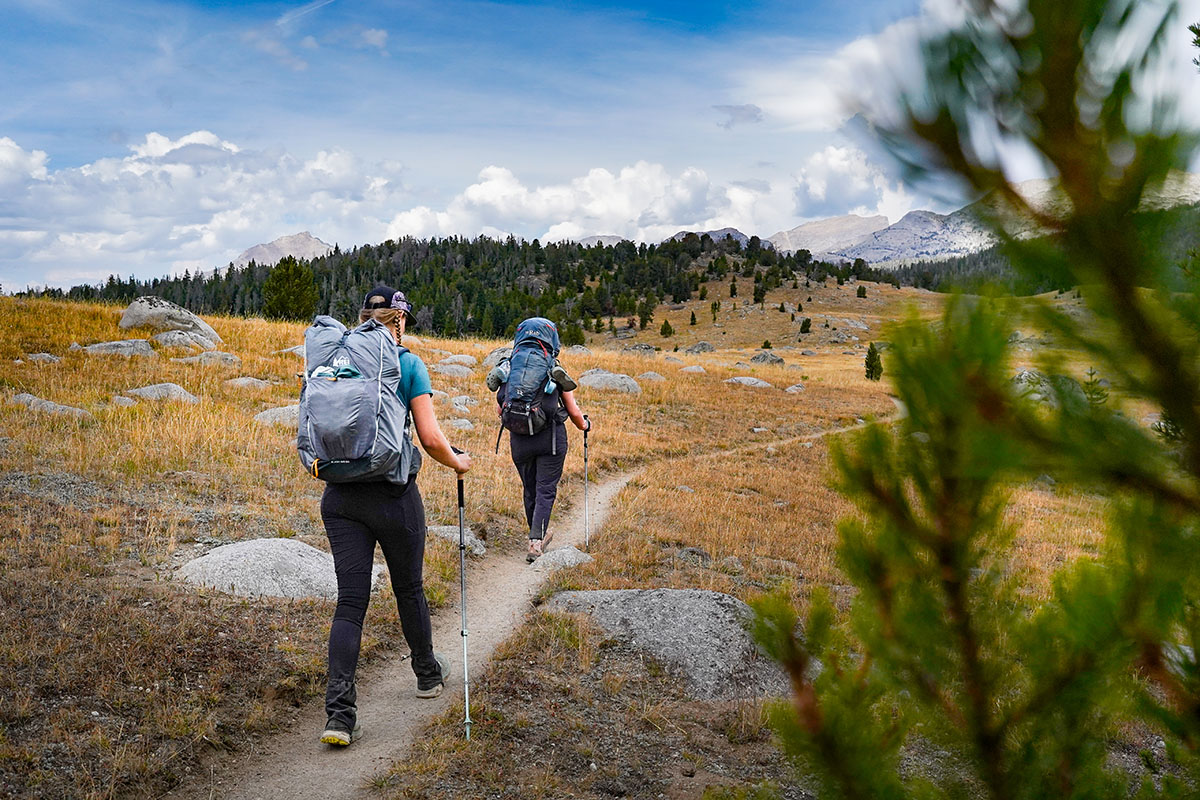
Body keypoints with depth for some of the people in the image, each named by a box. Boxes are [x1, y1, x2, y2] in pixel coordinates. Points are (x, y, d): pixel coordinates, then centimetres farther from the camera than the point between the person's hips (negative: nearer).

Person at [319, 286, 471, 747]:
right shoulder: (407, 364, -6)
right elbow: (430, 438, -11)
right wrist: (458, 463, 8)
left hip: (339, 496, 3)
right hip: (393, 495, -3)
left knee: (350, 599, 3)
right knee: (409, 587, 17)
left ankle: (339, 713, -7)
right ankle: (428, 673, 38)